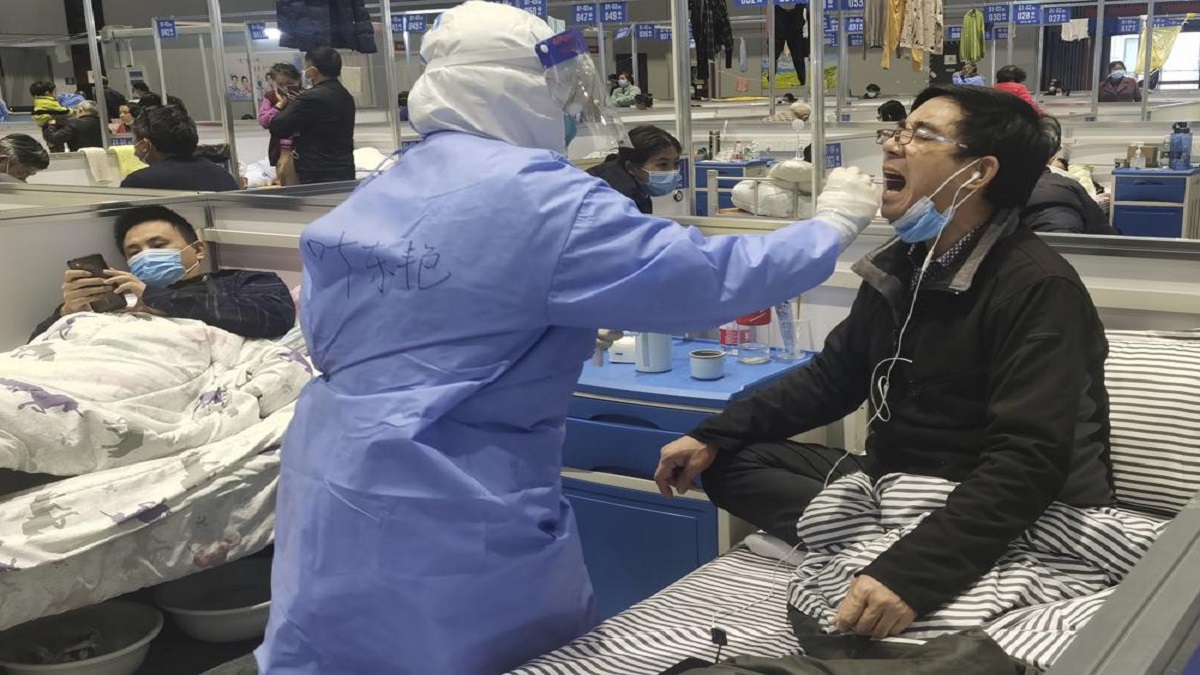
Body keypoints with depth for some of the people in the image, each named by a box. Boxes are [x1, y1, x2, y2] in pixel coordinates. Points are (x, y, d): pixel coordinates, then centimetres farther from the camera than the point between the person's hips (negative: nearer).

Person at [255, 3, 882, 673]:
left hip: (333, 500, 8)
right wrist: (833, 223, 2)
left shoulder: (369, 198, 8)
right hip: (453, 522, -7)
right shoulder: (540, 196, -16)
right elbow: (706, 277, -14)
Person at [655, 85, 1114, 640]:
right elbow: (833, 376, 16)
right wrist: (713, 436, 4)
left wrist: (913, 571, -40)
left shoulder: (1037, 287, -19)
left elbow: (1028, 462, -28)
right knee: (729, 461, -4)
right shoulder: (900, 264, 7)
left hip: (1005, 524, -10)